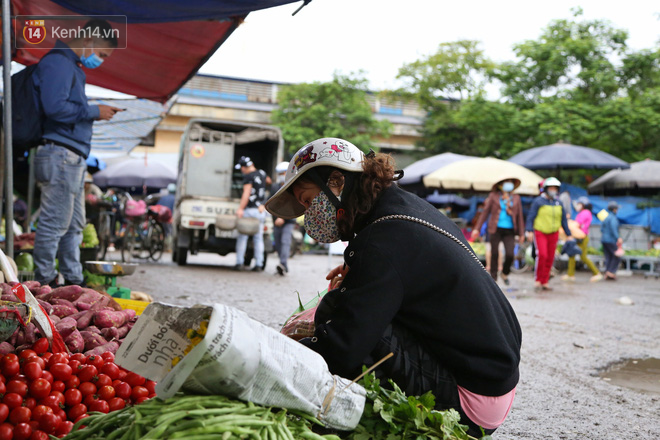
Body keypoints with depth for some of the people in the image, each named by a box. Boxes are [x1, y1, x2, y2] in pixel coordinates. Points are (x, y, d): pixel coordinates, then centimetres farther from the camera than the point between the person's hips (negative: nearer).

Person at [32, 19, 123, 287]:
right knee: (54, 223, -6)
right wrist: (94, 112, -12)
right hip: (60, 154, -11)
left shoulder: (73, 67, 23)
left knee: (74, 225, 14)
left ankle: (73, 280, 22)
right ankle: (44, 281, 2)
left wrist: (99, 112, 11)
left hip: (74, 159, 11)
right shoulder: (57, 64, -9)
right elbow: (54, 107, -22)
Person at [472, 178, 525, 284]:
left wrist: (521, 234, 11)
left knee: (510, 255, -9)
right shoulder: (493, 196, 5)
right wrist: (477, 228, 0)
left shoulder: (516, 198, 11)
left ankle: (505, 273, 20)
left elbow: (519, 216, 13)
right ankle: (493, 278, 11)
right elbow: (485, 212, 5)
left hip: (509, 231, 1)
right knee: (494, 254, -1)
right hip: (496, 230, -1)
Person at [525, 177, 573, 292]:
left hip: (553, 234, 5)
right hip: (540, 233, -5)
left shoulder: (558, 203, 9)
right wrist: (529, 231, -19)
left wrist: (568, 235, 15)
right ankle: (537, 280, -7)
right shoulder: (538, 202, -5)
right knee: (542, 255, -19)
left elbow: (563, 220, 15)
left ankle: (544, 282, 12)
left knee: (550, 258, 3)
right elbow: (531, 217, -8)